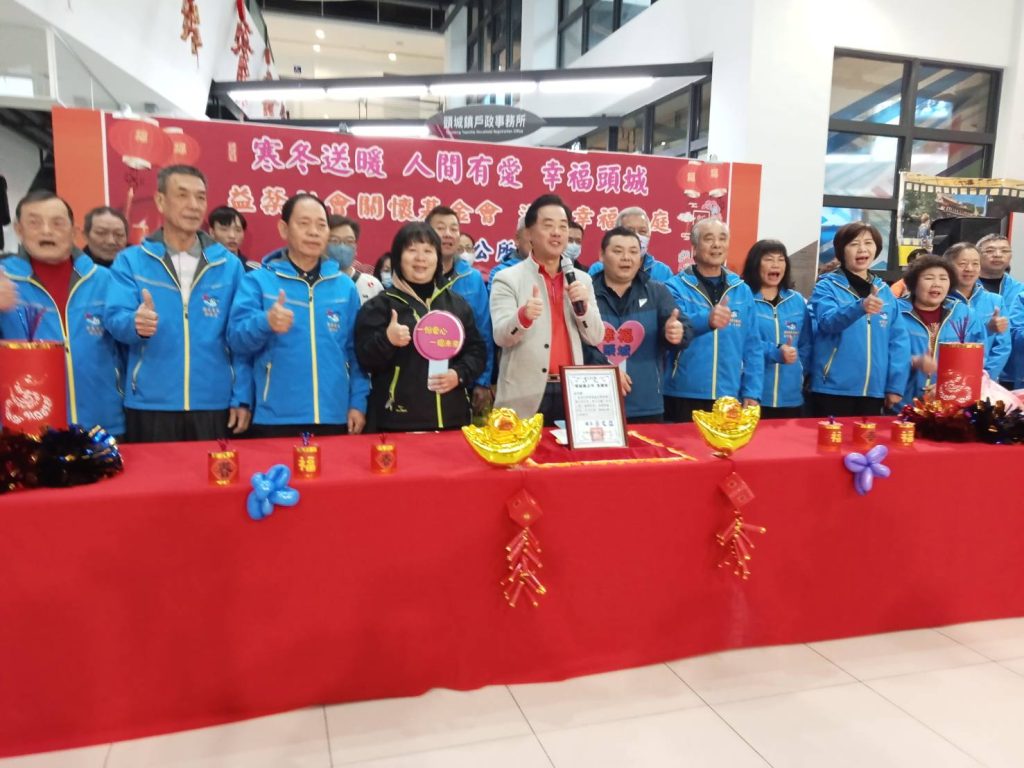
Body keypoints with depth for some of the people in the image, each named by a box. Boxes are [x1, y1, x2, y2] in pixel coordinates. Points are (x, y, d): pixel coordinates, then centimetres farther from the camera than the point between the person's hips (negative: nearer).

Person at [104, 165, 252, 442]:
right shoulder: (130, 261, 3)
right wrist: (136, 324, -31)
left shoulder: (229, 265, 4)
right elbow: (114, 318, -8)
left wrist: (241, 397, -2)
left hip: (215, 405, 1)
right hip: (150, 405, -1)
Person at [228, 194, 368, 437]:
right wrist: (266, 322, -29)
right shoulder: (258, 280, 0)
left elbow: (356, 351, 10)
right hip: (276, 419, -2)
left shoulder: (345, 285, 8)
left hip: (335, 417, 3)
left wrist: (358, 402, 2)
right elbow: (236, 339, -9)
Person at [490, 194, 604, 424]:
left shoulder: (582, 279, 11)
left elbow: (595, 338, 8)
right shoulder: (508, 278, -2)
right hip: (525, 397, -4)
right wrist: (523, 316, -32)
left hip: (571, 392, 4)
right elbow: (501, 336, -12)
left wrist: (583, 305, -10)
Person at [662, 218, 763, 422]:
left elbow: (752, 347, 10)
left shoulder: (742, 291, 8)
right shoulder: (676, 287, -3)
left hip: (729, 397, 4)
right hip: (684, 396, -3)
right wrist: (706, 320, -42)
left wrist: (751, 392, 2)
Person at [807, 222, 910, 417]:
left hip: (874, 391, 4)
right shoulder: (827, 286, -2)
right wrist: (860, 307, -40)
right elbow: (828, 321, -21)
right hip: (833, 389, -4)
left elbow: (898, 340, 9)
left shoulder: (885, 292, 11)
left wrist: (895, 385, 1)